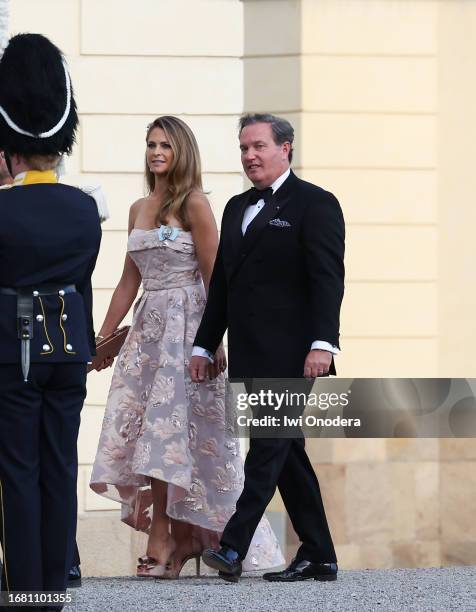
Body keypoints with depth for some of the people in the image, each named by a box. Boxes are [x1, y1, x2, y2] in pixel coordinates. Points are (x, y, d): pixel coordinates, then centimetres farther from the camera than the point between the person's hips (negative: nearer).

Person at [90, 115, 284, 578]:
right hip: (149, 326, 7)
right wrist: (103, 337, 18)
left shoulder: (193, 204, -5)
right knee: (144, 431, 0)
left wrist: (214, 341, -15)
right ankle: (182, 539, 7)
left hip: (185, 325, -7)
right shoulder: (139, 209, 15)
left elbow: (213, 277, -9)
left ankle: (162, 540, -9)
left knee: (164, 428, -11)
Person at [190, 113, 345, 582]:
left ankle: (234, 548, -18)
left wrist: (322, 342, -21)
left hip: (289, 355, -8)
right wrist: (204, 346, 17)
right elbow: (221, 283, 22)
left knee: (269, 447, -11)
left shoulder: (315, 204, -3)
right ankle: (318, 557, 13)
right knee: (285, 453, 9)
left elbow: (327, 278, -12)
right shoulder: (237, 208, 19)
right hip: (250, 357, 8)